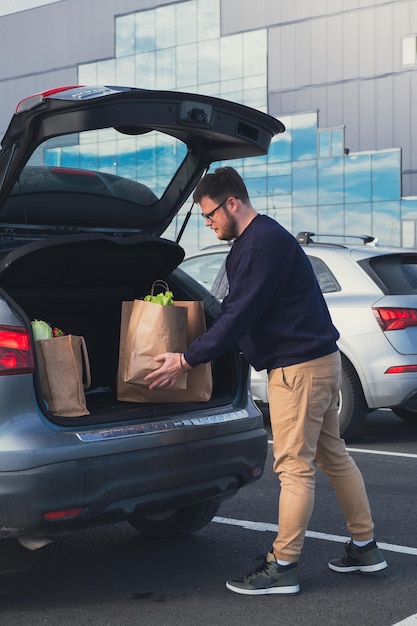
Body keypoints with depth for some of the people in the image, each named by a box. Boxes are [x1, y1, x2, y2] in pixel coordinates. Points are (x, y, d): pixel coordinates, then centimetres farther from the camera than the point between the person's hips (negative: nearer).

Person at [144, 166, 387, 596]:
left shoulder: (263, 244, -18)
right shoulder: (260, 238, 15)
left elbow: (238, 317, -22)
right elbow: (236, 310, 20)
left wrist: (186, 361, -16)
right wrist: (192, 353, 20)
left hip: (298, 367, -11)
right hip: (319, 361, 11)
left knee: (294, 466, -5)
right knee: (332, 455, 16)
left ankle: (282, 567, 3)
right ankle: (364, 547, 25)